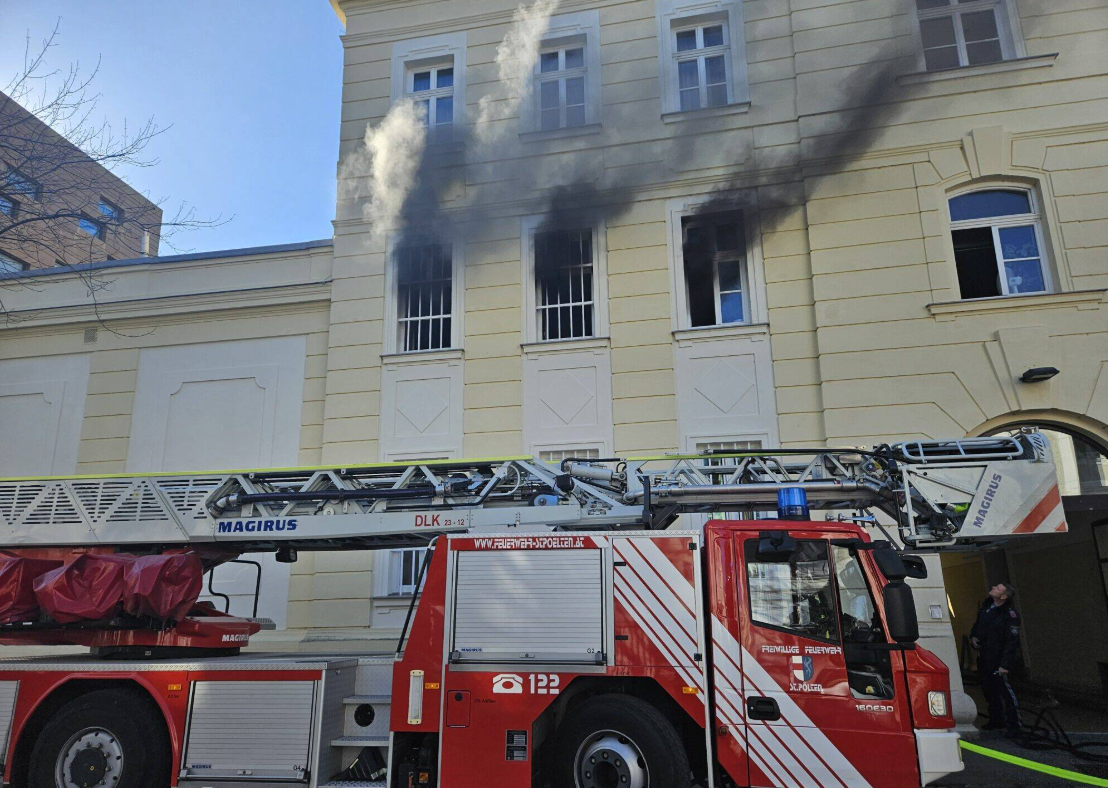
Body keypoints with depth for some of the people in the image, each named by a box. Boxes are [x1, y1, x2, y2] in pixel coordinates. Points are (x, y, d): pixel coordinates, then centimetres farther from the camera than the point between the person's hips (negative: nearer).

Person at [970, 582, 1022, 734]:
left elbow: (1012, 642, -21)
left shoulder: (1010, 615, -19)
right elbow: (977, 623, 23)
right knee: (989, 690, 17)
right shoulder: (986, 605, 6)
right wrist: (973, 636, 5)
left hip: (997, 660, -8)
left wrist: (1005, 664, -24)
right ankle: (996, 721, 31)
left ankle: (1013, 724, 0)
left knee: (1005, 690, -8)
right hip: (983, 657, 9)